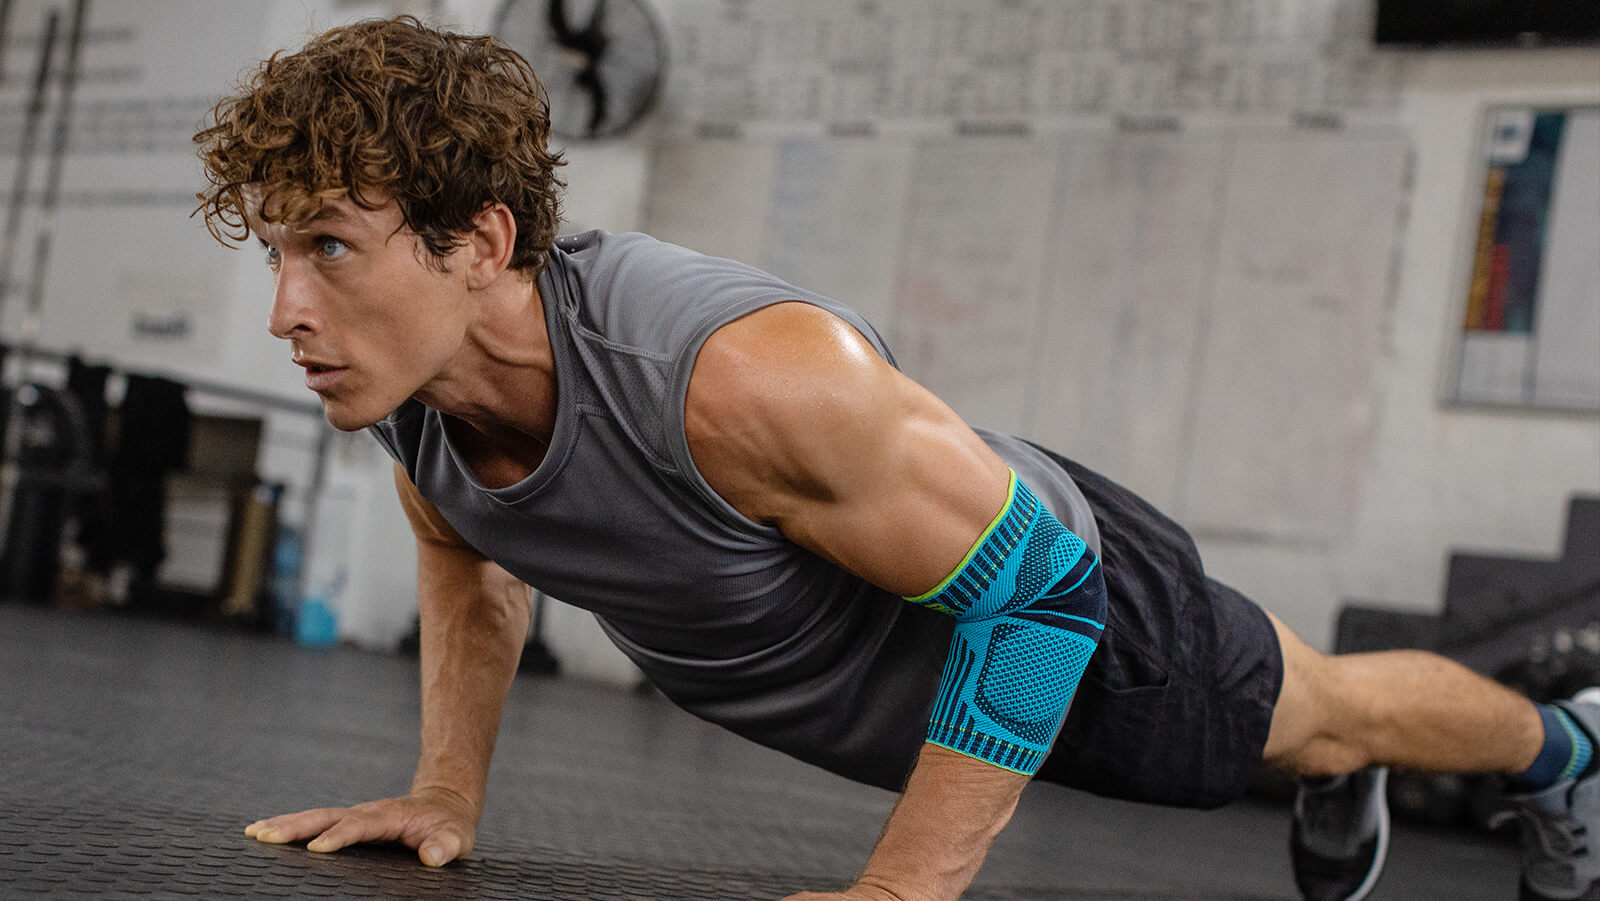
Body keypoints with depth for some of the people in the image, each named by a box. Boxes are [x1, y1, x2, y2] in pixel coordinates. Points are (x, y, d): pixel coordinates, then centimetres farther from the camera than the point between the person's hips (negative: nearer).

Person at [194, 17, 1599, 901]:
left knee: (1324, 716, 23)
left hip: (1069, 608, -6)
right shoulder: (399, 373, -22)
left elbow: (1040, 576, -35)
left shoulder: (747, 375, -47)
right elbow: (468, 560, 3)